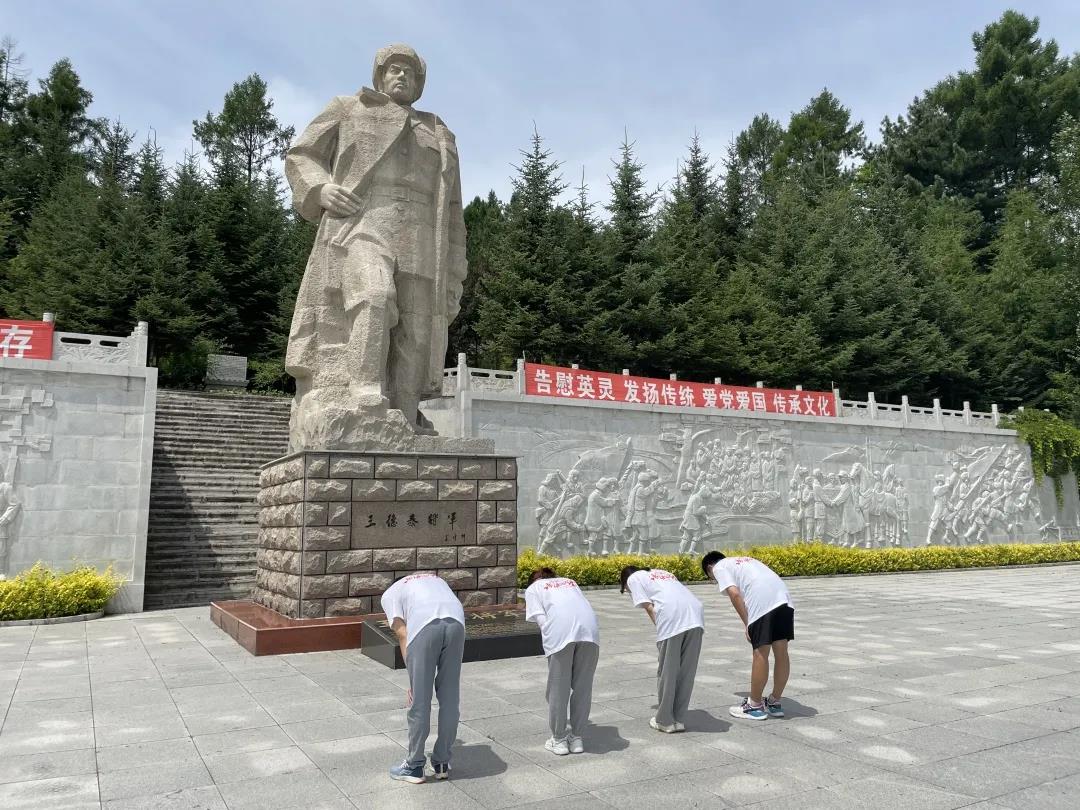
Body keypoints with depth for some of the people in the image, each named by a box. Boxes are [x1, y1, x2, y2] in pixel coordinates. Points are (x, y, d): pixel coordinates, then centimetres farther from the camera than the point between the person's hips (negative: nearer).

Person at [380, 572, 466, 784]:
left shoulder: (390, 595, 28)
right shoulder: (435, 580, 40)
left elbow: (402, 634, 13)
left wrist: (412, 681, 13)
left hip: (424, 625, -4)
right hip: (456, 622, 4)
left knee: (419, 701, 10)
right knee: (450, 698, 16)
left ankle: (414, 766, 23)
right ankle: (442, 763, 28)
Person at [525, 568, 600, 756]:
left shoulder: (533, 588, 25)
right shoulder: (570, 582, 37)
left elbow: (541, 619, 9)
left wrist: (551, 640, 20)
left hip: (560, 630, -3)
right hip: (590, 627, 3)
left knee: (558, 688, 11)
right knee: (583, 686, 15)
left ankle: (559, 740, 22)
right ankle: (576, 738, 25)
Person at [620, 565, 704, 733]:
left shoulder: (633, 578, 22)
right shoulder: (662, 573, 38)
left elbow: (649, 607, 6)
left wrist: (660, 628, 8)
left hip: (672, 615, -6)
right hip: (696, 611, 6)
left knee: (667, 670, 8)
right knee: (687, 670, 15)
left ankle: (665, 721, 18)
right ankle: (679, 719, 22)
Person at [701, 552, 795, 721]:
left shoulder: (719, 567, 15)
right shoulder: (745, 560, 36)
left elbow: (735, 594, -2)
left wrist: (747, 625, 0)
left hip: (762, 602, -7)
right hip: (784, 597, 7)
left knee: (761, 654, 3)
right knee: (781, 652, 13)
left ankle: (755, 706, 15)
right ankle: (775, 703, 26)